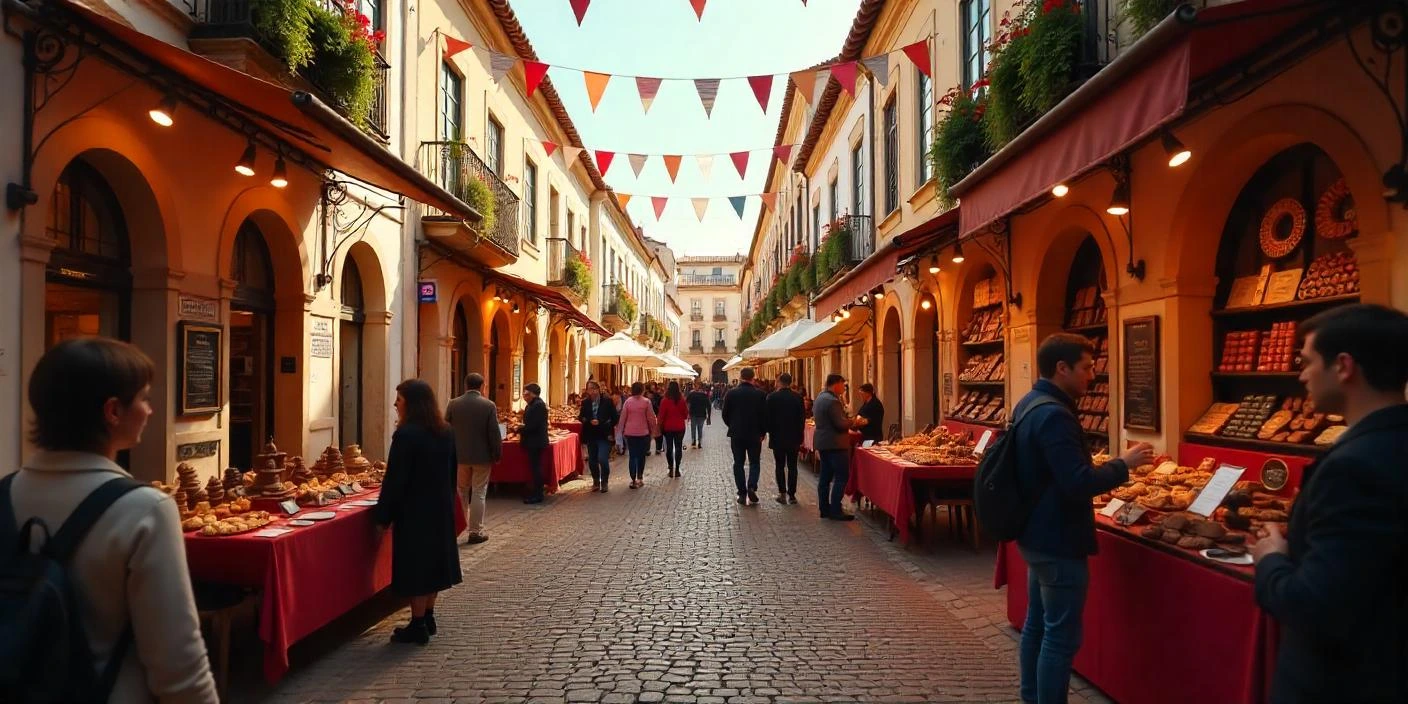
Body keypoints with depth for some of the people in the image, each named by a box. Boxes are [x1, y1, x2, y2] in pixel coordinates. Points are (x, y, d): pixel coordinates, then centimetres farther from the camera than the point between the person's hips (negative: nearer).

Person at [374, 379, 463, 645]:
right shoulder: (446, 432, 5)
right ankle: (427, 618, 27)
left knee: (416, 566, 2)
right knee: (433, 561, 16)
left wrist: (383, 515, -9)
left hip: (414, 512, -8)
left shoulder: (406, 434, -18)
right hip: (441, 509, 8)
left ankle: (418, 627, 9)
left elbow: (395, 480, -17)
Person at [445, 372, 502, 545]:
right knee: (478, 493, 4)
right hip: (482, 456, -3)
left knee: (461, 492, 18)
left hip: (459, 455, 3)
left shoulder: (453, 404, -3)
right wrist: (497, 455, 1)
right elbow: (494, 433, -10)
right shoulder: (489, 405, -11)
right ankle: (476, 532, 6)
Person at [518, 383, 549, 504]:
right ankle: (535, 493, 21)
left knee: (535, 467, -5)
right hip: (533, 441, 10)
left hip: (536, 442, -10)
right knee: (534, 467, 14)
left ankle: (537, 495, 1)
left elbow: (533, 425, -23)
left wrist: (519, 430, -11)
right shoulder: (533, 404, 14)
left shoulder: (538, 405, -18)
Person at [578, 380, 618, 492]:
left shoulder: (607, 401, -5)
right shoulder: (585, 403, 3)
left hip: (604, 436, -3)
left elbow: (614, 417, -2)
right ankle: (596, 482, 29)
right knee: (592, 461, 9)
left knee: (602, 459, -14)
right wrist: (589, 421, -15)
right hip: (591, 436, 4)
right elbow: (581, 417, 5)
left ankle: (604, 482, 6)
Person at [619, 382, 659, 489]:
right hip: (643, 432, -1)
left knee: (632, 456, 4)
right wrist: (652, 430, 7)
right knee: (641, 456, 12)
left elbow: (623, 417, 1)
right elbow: (651, 418, -5)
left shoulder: (628, 401, -2)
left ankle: (633, 480, -1)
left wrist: (622, 430, 11)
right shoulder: (646, 401, -7)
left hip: (630, 432, 1)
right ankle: (640, 478, 17)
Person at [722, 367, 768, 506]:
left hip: (736, 434, 1)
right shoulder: (760, 394, -7)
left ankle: (742, 494, 8)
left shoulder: (731, 394, -5)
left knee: (738, 463, 9)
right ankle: (752, 487, -11)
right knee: (754, 462, 11)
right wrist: (762, 432, 6)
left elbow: (725, 415, 0)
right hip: (755, 434, -1)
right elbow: (764, 415, -6)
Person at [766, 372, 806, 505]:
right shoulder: (798, 398, -3)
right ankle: (792, 495, 6)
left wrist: (770, 432, 8)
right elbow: (803, 418, 0)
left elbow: (768, 417, -7)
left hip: (777, 437, -1)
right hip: (793, 438, 2)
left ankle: (782, 493, 3)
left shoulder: (772, 397, -10)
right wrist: (800, 436, 9)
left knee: (780, 466, 9)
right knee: (792, 466, 6)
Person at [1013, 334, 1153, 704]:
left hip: (1037, 536, 10)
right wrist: (1124, 463, -14)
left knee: (1037, 624, 20)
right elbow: (1079, 483, -27)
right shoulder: (1053, 414, -24)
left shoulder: (1028, 405, 8)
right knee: (1061, 637, -1)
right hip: (1058, 542, -10)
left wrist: (1109, 465, 16)